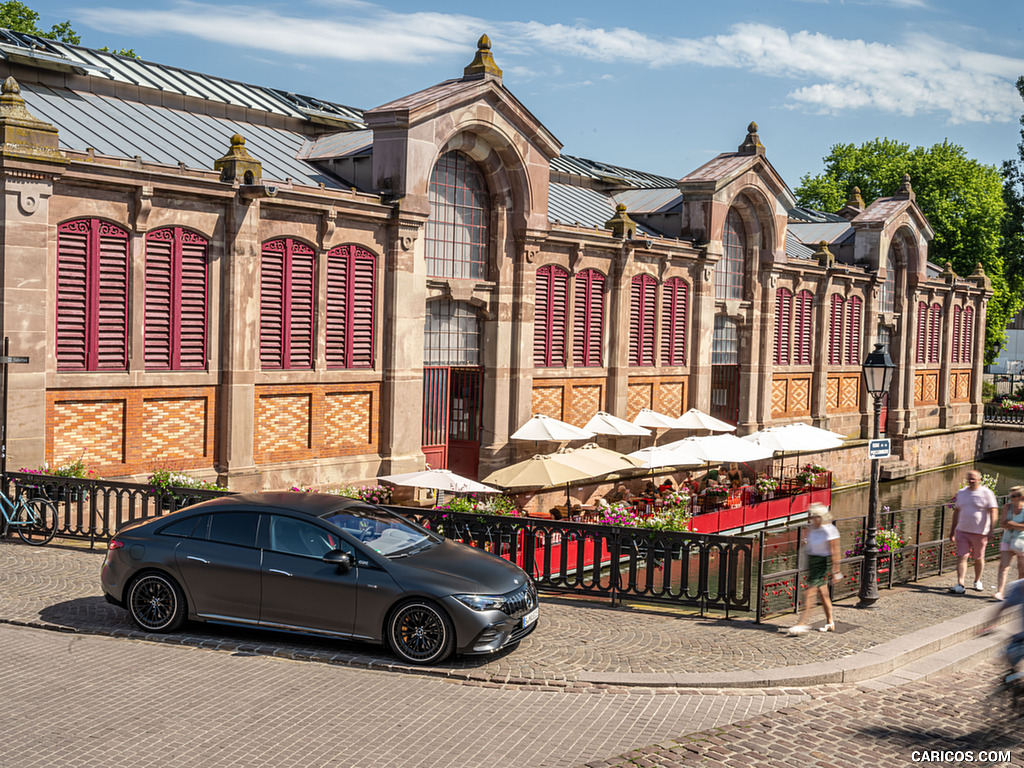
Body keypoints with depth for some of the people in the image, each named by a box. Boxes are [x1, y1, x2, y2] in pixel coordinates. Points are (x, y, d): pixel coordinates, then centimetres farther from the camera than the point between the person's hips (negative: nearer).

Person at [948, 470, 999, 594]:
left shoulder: (986, 493, -6)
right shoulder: (961, 493, 9)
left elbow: (993, 512, -10)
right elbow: (956, 511, 16)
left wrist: (991, 530, -19)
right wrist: (952, 531, 15)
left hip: (979, 533, -3)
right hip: (962, 532, 3)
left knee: (978, 558, 10)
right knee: (961, 557, -7)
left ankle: (977, 581, 31)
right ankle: (960, 585, -11)